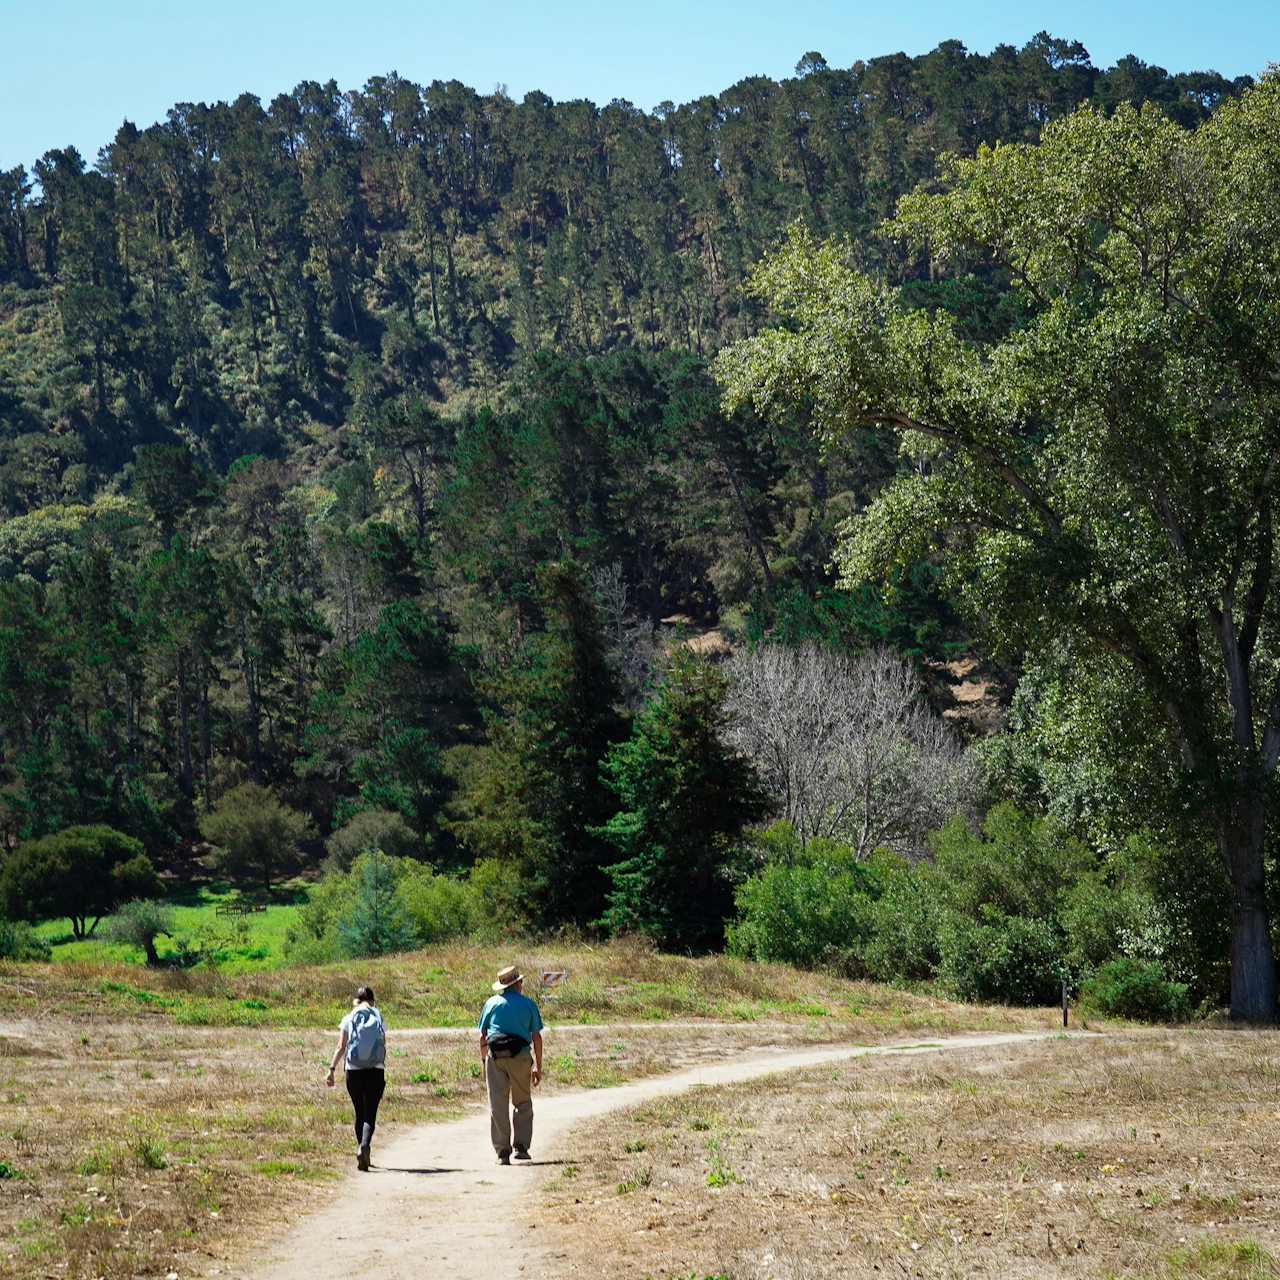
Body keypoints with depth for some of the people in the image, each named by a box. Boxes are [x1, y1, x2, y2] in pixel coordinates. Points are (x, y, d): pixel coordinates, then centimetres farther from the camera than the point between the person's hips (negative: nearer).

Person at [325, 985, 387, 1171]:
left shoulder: (348, 1020, 2)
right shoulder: (379, 1020, 3)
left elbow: (341, 1047, -4)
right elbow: (384, 1048, 6)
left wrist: (332, 1069, -2)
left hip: (353, 1072, 1)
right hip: (375, 1072, -1)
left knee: (360, 1114, 17)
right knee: (370, 1114, -6)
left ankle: (362, 1148, 23)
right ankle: (364, 1146, -30)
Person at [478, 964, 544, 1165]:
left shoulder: (491, 1003, 9)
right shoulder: (528, 1004, 5)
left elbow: (482, 1036, 8)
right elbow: (537, 1037, 3)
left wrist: (483, 1061, 18)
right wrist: (538, 1066, 8)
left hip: (495, 1057, 1)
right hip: (520, 1057, -1)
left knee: (498, 1105, 3)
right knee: (523, 1103, 13)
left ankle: (502, 1151, 0)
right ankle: (521, 1146, 4)